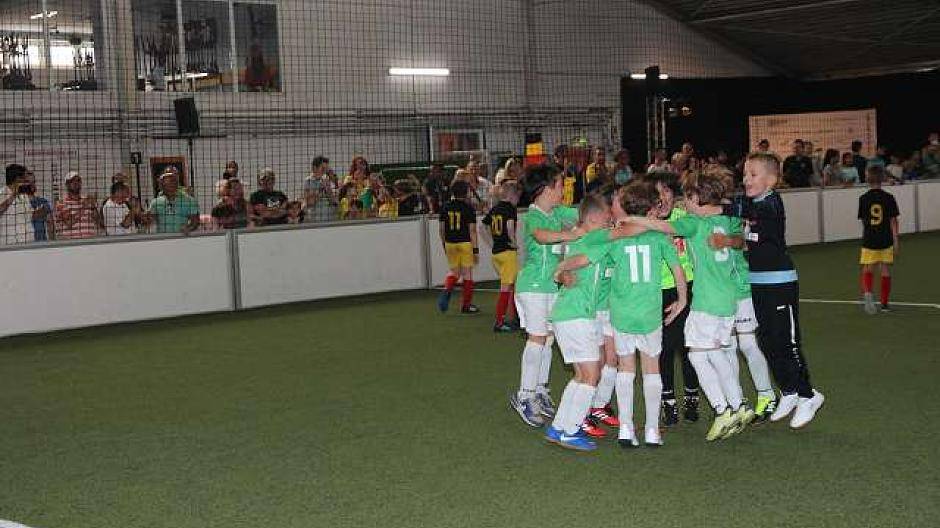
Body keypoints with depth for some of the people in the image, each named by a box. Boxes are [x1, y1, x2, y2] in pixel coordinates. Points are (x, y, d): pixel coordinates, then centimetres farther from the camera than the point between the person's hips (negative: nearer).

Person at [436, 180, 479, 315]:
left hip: (450, 243, 4)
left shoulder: (446, 208, 5)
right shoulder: (468, 209, -8)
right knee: (467, 274, 5)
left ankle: (447, 290, -11)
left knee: (453, 271, 18)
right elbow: (472, 231, -11)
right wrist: (476, 250, -8)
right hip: (465, 243, -4)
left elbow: (442, 230, 9)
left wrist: (445, 246, 20)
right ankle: (466, 305, 10)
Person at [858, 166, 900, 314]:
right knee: (886, 270, 8)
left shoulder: (863, 199, -2)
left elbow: (863, 221, 8)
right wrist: (896, 240, 1)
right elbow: (893, 221, -4)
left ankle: (867, 293, -22)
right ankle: (884, 303, 14)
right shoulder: (889, 198, -4)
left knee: (868, 269, 7)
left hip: (869, 240, 0)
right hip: (886, 240, 0)